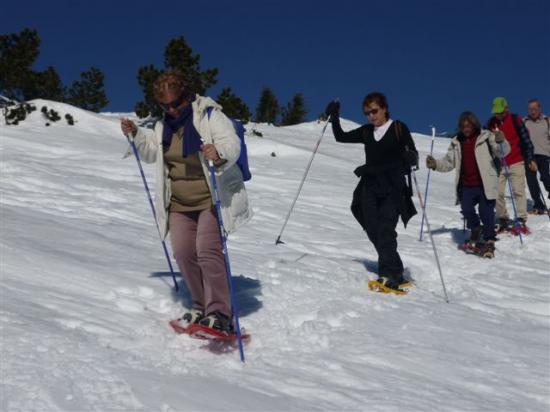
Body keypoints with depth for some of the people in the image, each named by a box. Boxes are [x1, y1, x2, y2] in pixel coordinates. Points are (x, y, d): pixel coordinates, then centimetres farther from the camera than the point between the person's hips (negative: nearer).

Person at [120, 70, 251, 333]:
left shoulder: (209, 116, -12)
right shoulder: (164, 125, 10)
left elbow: (232, 145, -23)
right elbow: (151, 152, 24)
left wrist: (219, 155, -45)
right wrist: (135, 134, 8)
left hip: (213, 199, -6)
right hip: (179, 203, 7)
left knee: (208, 250, -18)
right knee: (183, 253, 0)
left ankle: (220, 313, -14)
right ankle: (202, 307, 16)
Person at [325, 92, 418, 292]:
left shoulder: (399, 128, 1)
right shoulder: (366, 132, 14)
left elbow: (413, 156, -4)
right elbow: (341, 137, 21)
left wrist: (410, 158, -26)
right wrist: (334, 117, 10)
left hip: (393, 188, -5)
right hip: (370, 189, 5)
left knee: (385, 231, -17)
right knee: (374, 232, 0)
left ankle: (389, 275, -18)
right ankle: (395, 273, 12)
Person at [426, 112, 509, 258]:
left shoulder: (486, 137, -2)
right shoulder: (456, 142, 11)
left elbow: (503, 151, -7)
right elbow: (448, 162, 15)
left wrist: (501, 142, -29)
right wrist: (435, 164, -4)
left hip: (485, 184, -4)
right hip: (466, 186, 4)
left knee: (486, 213, -6)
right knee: (467, 210, -2)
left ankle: (489, 241, 7)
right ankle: (476, 231, 27)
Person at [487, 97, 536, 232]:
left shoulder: (515, 120, -2)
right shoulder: (491, 123, 6)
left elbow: (525, 140, 0)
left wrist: (530, 159, -3)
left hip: (516, 163, -3)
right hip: (498, 164, 3)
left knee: (518, 191, -8)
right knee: (497, 193, -1)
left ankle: (521, 220, -8)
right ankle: (503, 220, 9)